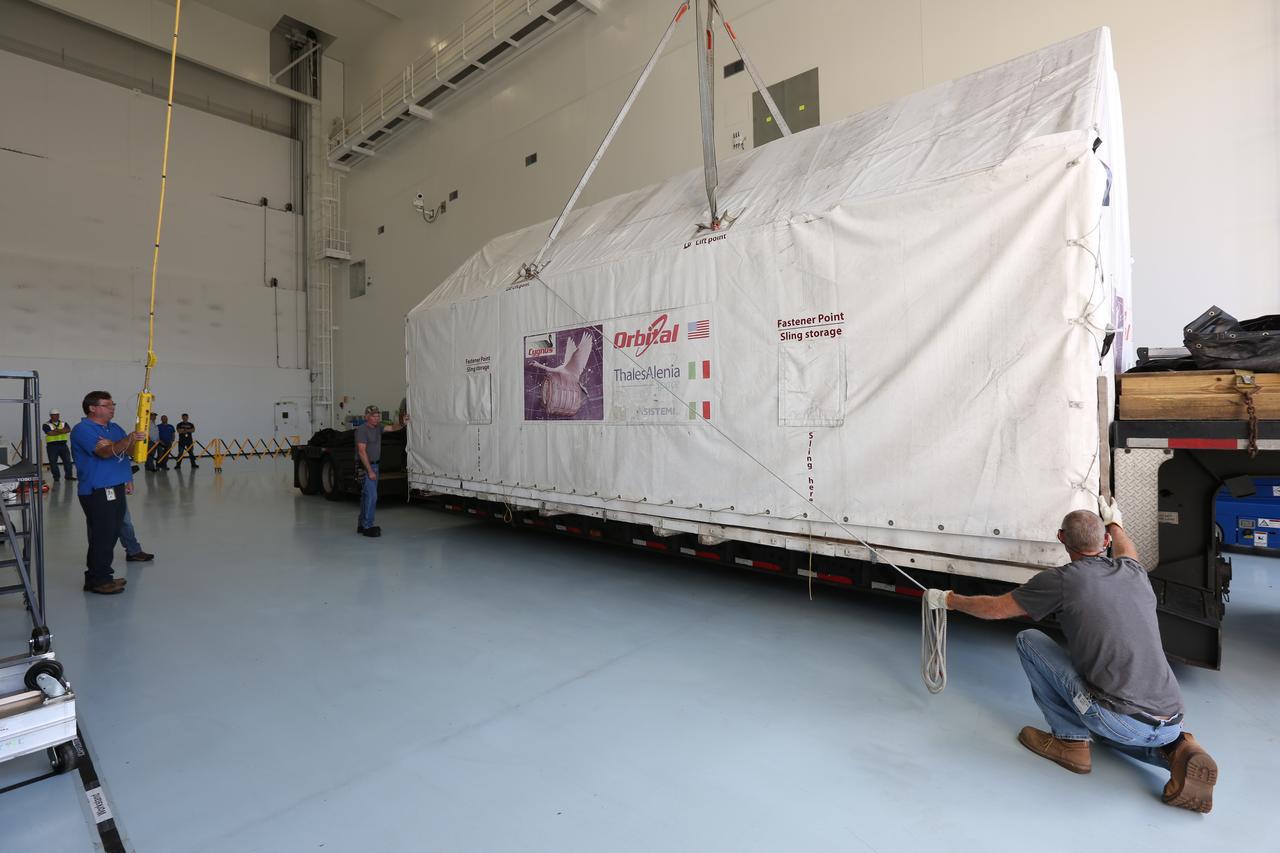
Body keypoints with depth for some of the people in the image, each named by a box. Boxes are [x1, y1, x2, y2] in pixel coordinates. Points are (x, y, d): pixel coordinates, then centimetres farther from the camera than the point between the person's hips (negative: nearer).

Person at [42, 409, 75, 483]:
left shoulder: (64, 423, 12)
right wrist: (62, 430, -10)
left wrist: (56, 431, -16)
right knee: (53, 462, 1)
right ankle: (56, 477, 8)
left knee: (67, 460, 1)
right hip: (52, 446, -3)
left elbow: (68, 430, -7)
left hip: (63, 445, 3)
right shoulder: (46, 425, 0)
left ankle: (69, 475, 7)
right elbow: (50, 433, -17)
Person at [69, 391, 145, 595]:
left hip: (116, 488, 8)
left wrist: (111, 445, -16)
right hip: (97, 492, -8)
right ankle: (97, 580, 5)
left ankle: (103, 576, 24)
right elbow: (105, 452, -23)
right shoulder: (82, 429, -10)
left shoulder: (114, 428, 14)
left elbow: (129, 450, 5)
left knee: (111, 535, 14)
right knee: (102, 537, -5)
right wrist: (129, 439, -37)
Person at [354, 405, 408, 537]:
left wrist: (402, 423, -22)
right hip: (365, 466, -9)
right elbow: (362, 452, -20)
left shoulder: (378, 427, 8)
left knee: (366, 495, 14)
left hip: (374, 465, 9)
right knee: (371, 496, -11)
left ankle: (362, 524, 23)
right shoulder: (362, 430, -16)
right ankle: (367, 527, -4)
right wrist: (370, 471, -22)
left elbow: (392, 428, 1)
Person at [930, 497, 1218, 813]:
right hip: (1169, 722, 7)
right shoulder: (1134, 573, 8)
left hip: (1120, 720, -7)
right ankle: (1176, 748, 9)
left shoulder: (1062, 580, -9)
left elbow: (995, 608, 2)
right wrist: (1114, 523, 56)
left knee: (1028, 640, 6)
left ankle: (1070, 741, 11)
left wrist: (949, 600, 17)